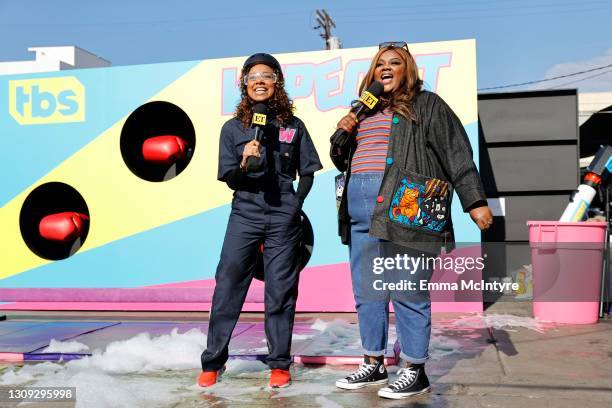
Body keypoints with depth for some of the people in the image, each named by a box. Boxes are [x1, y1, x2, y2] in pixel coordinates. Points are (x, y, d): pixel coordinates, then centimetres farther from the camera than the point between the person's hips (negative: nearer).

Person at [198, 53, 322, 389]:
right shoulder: (233, 128, 7)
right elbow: (229, 179, 3)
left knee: (280, 291, 4)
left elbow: (307, 173, 12)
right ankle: (213, 362, 11)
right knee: (227, 286, 0)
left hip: (283, 218, 0)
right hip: (244, 215, 0)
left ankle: (279, 364, 15)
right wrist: (244, 165, -17)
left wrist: (295, 206, 1)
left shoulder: (293, 126, 7)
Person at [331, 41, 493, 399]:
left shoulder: (427, 105, 7)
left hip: (405, 211, -6)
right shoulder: (366, 111, 25)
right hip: (362, 215, 7)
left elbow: (457, 155, 0)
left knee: (408, 293, -6)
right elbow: (343, 162, 31)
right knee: (367, 294, 9)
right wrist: (342, 135, 9)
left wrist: (476, 202, -9)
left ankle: (415, 372, 5)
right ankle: (374, 365, 21)